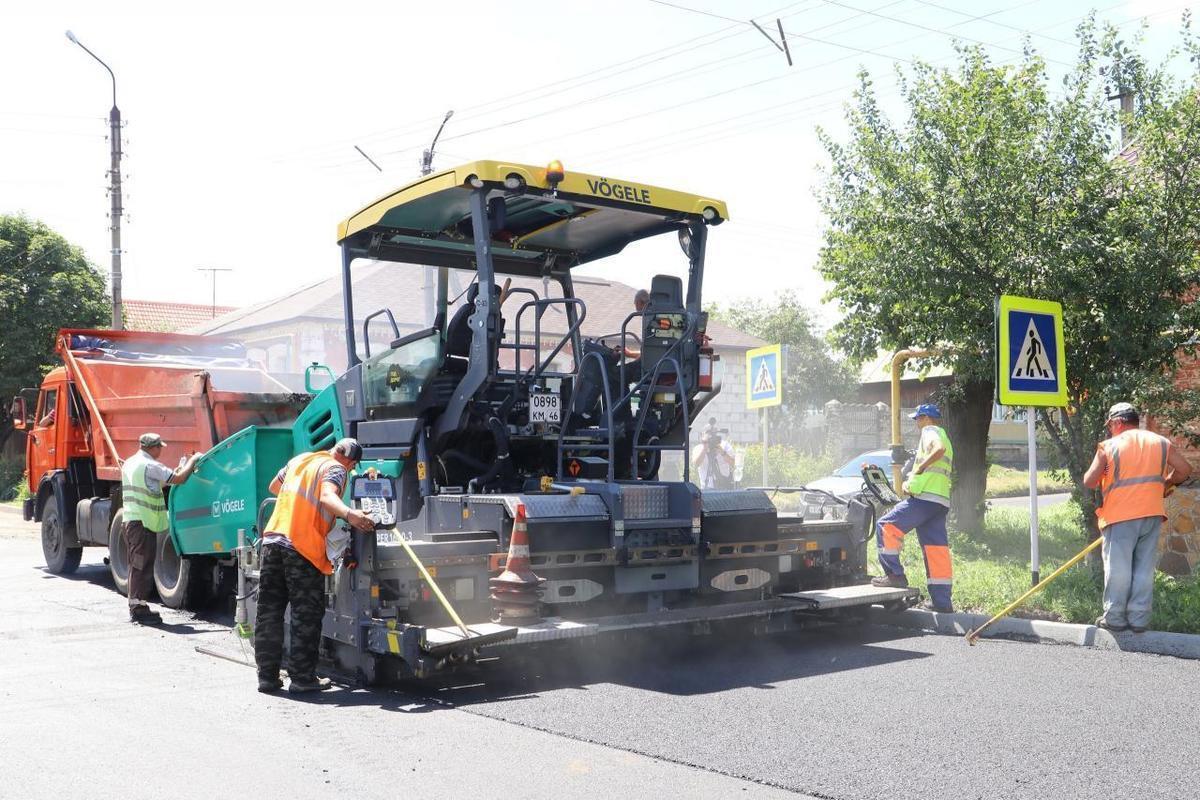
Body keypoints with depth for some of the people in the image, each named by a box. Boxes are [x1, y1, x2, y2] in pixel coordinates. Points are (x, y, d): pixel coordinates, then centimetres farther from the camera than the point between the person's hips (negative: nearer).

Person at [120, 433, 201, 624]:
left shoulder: (129, 463, 15)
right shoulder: (150, 466, -14)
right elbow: (178, 479, -19)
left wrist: (178, 469, 15)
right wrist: (193, 460, -5)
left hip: (130, 520, 9)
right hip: (144, 522, -9)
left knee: (136, 565, 16)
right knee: (142, 566, -5)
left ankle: (135, 606, 23)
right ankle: (139, 609, -3)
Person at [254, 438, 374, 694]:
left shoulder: (299, 459, 21)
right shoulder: (335, 468, -1)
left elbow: (274, 487, 38)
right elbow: (327, 496, -23)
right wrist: (349, 514, -41)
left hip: (273, 539, 7)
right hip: (304, 548, -7)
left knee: (268, 612, 11)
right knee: (306, 615, 2)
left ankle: (267, 676, 15)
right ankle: (302, 678, 3)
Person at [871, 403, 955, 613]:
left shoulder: (930, 431, 1)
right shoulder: (944, 437, 30)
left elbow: (939, 448, -24)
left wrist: (919, 468, -14)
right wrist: (911, 481, 16)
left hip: (925, 497, -9)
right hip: (941, 501, 9)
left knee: (885, 526, -5)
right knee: (937, 551, 7)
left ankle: (894, 574, -7)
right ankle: (942, 602, 6)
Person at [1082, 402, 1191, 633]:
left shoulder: (1109, 446, -5)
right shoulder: (1160, 442, 7)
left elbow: (1089, 482, -8)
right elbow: (1184, 469, 5)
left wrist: (1103, 473, 13)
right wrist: (1165, 484, 21)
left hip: (1120, 517, -4)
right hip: (1152, 514, 4)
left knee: (1118, 568, 3)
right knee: (1144, 569, 9)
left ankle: (1114, 617, 8)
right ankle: (1139, 619, 10)